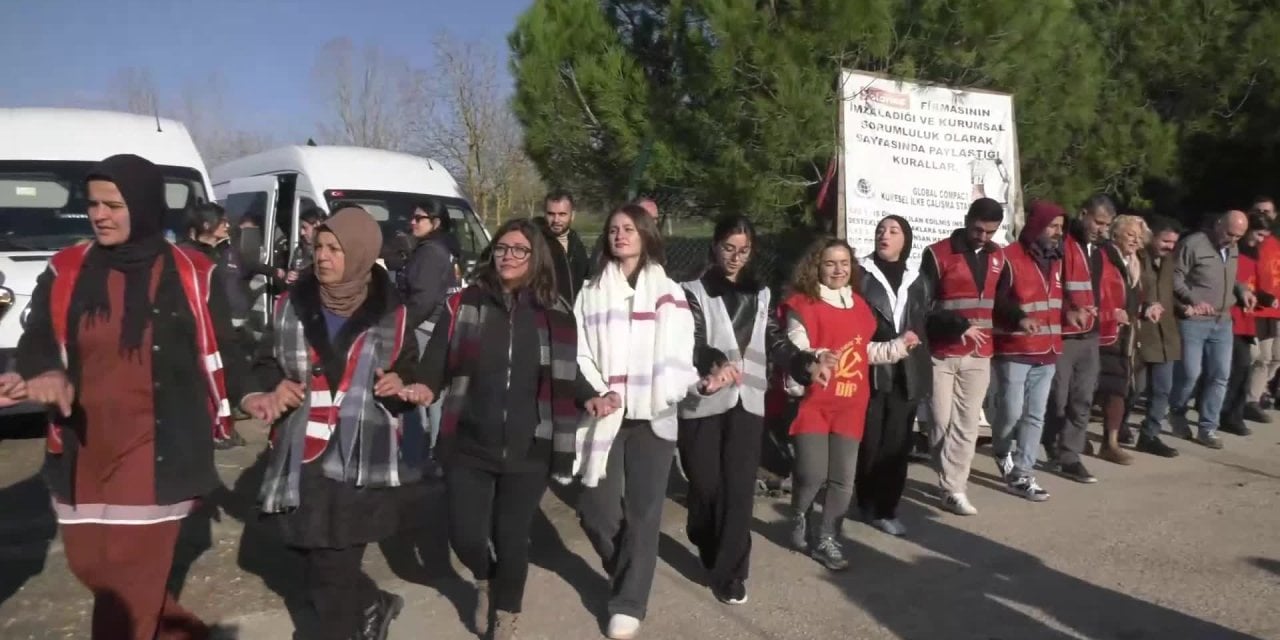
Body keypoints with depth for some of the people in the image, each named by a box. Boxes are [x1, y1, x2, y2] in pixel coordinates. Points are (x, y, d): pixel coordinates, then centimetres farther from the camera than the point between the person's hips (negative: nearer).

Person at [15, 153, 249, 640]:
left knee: (129, 576, -1)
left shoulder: (192, 275, -3)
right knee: (89, 565, 14)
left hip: (157, 445, -4)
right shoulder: (65, 272, 3)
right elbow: (35, 341, -3)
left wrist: (248, 398, -1)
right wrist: (44, 373, -24)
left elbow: (221, 348, 6)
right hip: (84, 445, 4)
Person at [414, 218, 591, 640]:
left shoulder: (556, 314, 0)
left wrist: (589, 398, -9)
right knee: (465, 536, 3)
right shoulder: (464, 304, -3)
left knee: (512, 539, 11)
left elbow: (566, 375, 8)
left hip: (528, 450, 0)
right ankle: (484, 581, 41)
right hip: (468, 446, 0)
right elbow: (436, 366, -6)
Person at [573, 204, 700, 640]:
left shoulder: (668, 293, 7)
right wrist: (596, 393, -12)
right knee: (597, 511, -1)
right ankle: (627, 575, 28)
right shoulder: (591, 293, 11)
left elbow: (676, 355, 0)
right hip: (605, 416, 1)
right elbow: (580, 354, 4)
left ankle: (629, 603, 14)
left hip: (652, 416, -1)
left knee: (642, 513, 0)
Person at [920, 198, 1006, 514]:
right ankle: (952, 484, 18)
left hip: (979, 357, 4)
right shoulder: (938, 254, -5)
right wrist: (960, 326, -15)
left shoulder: (998, 257, 9)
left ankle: (954, 488, 9)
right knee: (941, 422, 2)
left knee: (966, 424, 3)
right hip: (941, 354, -3)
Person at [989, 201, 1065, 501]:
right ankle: (1001, 451, 26)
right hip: (1013, 351, -7)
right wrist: (1019, 318, -31)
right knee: (1011, 411, -5)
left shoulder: (1056, 260, 14)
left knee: (1035, 416, 5)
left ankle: (1021, 475, 10)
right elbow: (995, 300, -17)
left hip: (1047, 351, 7)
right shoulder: (1009, 258, -10)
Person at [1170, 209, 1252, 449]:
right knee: (1190, 373, -5)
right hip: (1193, 321, -7)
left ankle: (1207, 428, 13)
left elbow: (1230, 279, 22)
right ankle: (1178, 415, 21)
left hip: (1223, 322, 7)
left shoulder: (1233, 250, 12)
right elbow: (1175, 277, -14)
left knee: (1220, 375, 5)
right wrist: (1193, 300, -23)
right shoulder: (1193, 244, -11)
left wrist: (1242, 290, 2)